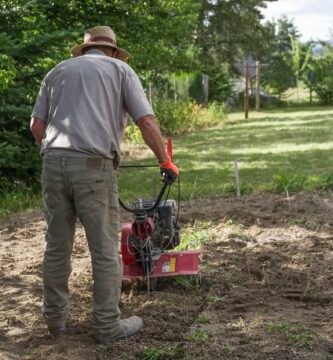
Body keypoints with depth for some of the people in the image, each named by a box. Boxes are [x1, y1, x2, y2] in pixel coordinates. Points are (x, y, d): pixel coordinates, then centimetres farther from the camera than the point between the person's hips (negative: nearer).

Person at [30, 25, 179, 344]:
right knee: (105, 250, 4)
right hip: (94, 167, -4)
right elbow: (147, 122, 2)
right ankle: (107, 325, 11)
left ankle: (55, 318, 24)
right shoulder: (120, 69, 12)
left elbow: (36, 126, 15)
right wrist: (166, 162, 12)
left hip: (53, 164, 4)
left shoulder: (58, 71, 22)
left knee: (57, 247, 14)